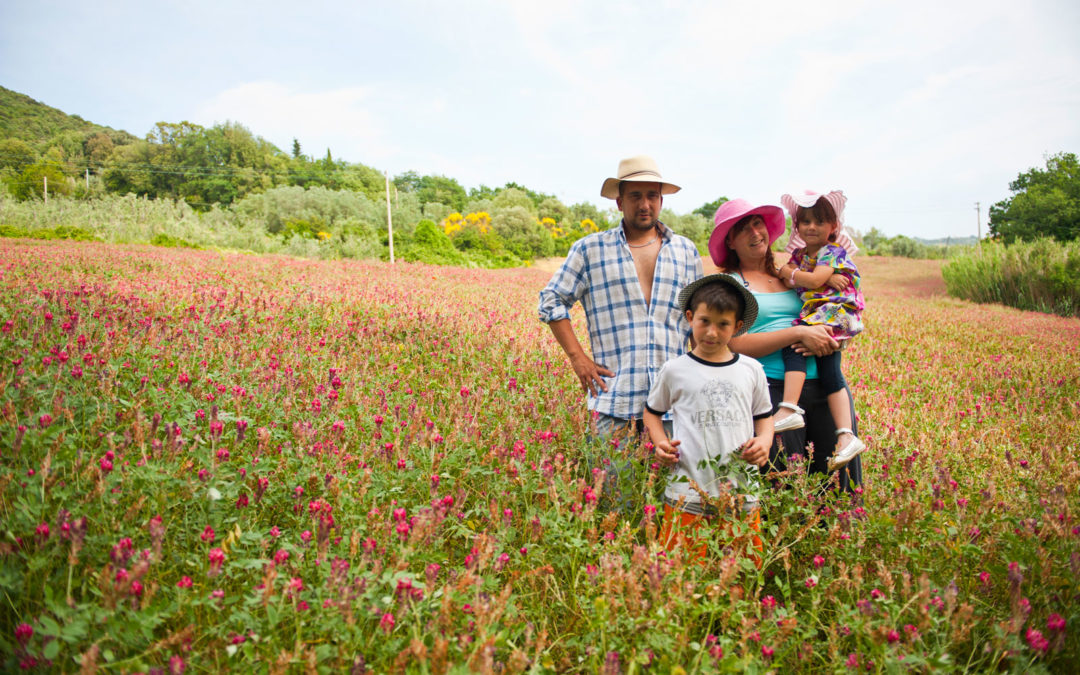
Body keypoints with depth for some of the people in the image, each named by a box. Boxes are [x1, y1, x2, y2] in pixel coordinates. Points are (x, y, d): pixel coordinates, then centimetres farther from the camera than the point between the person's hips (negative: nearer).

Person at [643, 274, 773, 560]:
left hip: (742, 493, 2)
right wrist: (660, 443, 0)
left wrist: (764, 440, 0)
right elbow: (653, 411, 17)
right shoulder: (675, 370, 3)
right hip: (688, 494, -2)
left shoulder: (751, 369, 9)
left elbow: (764, 415, 20)